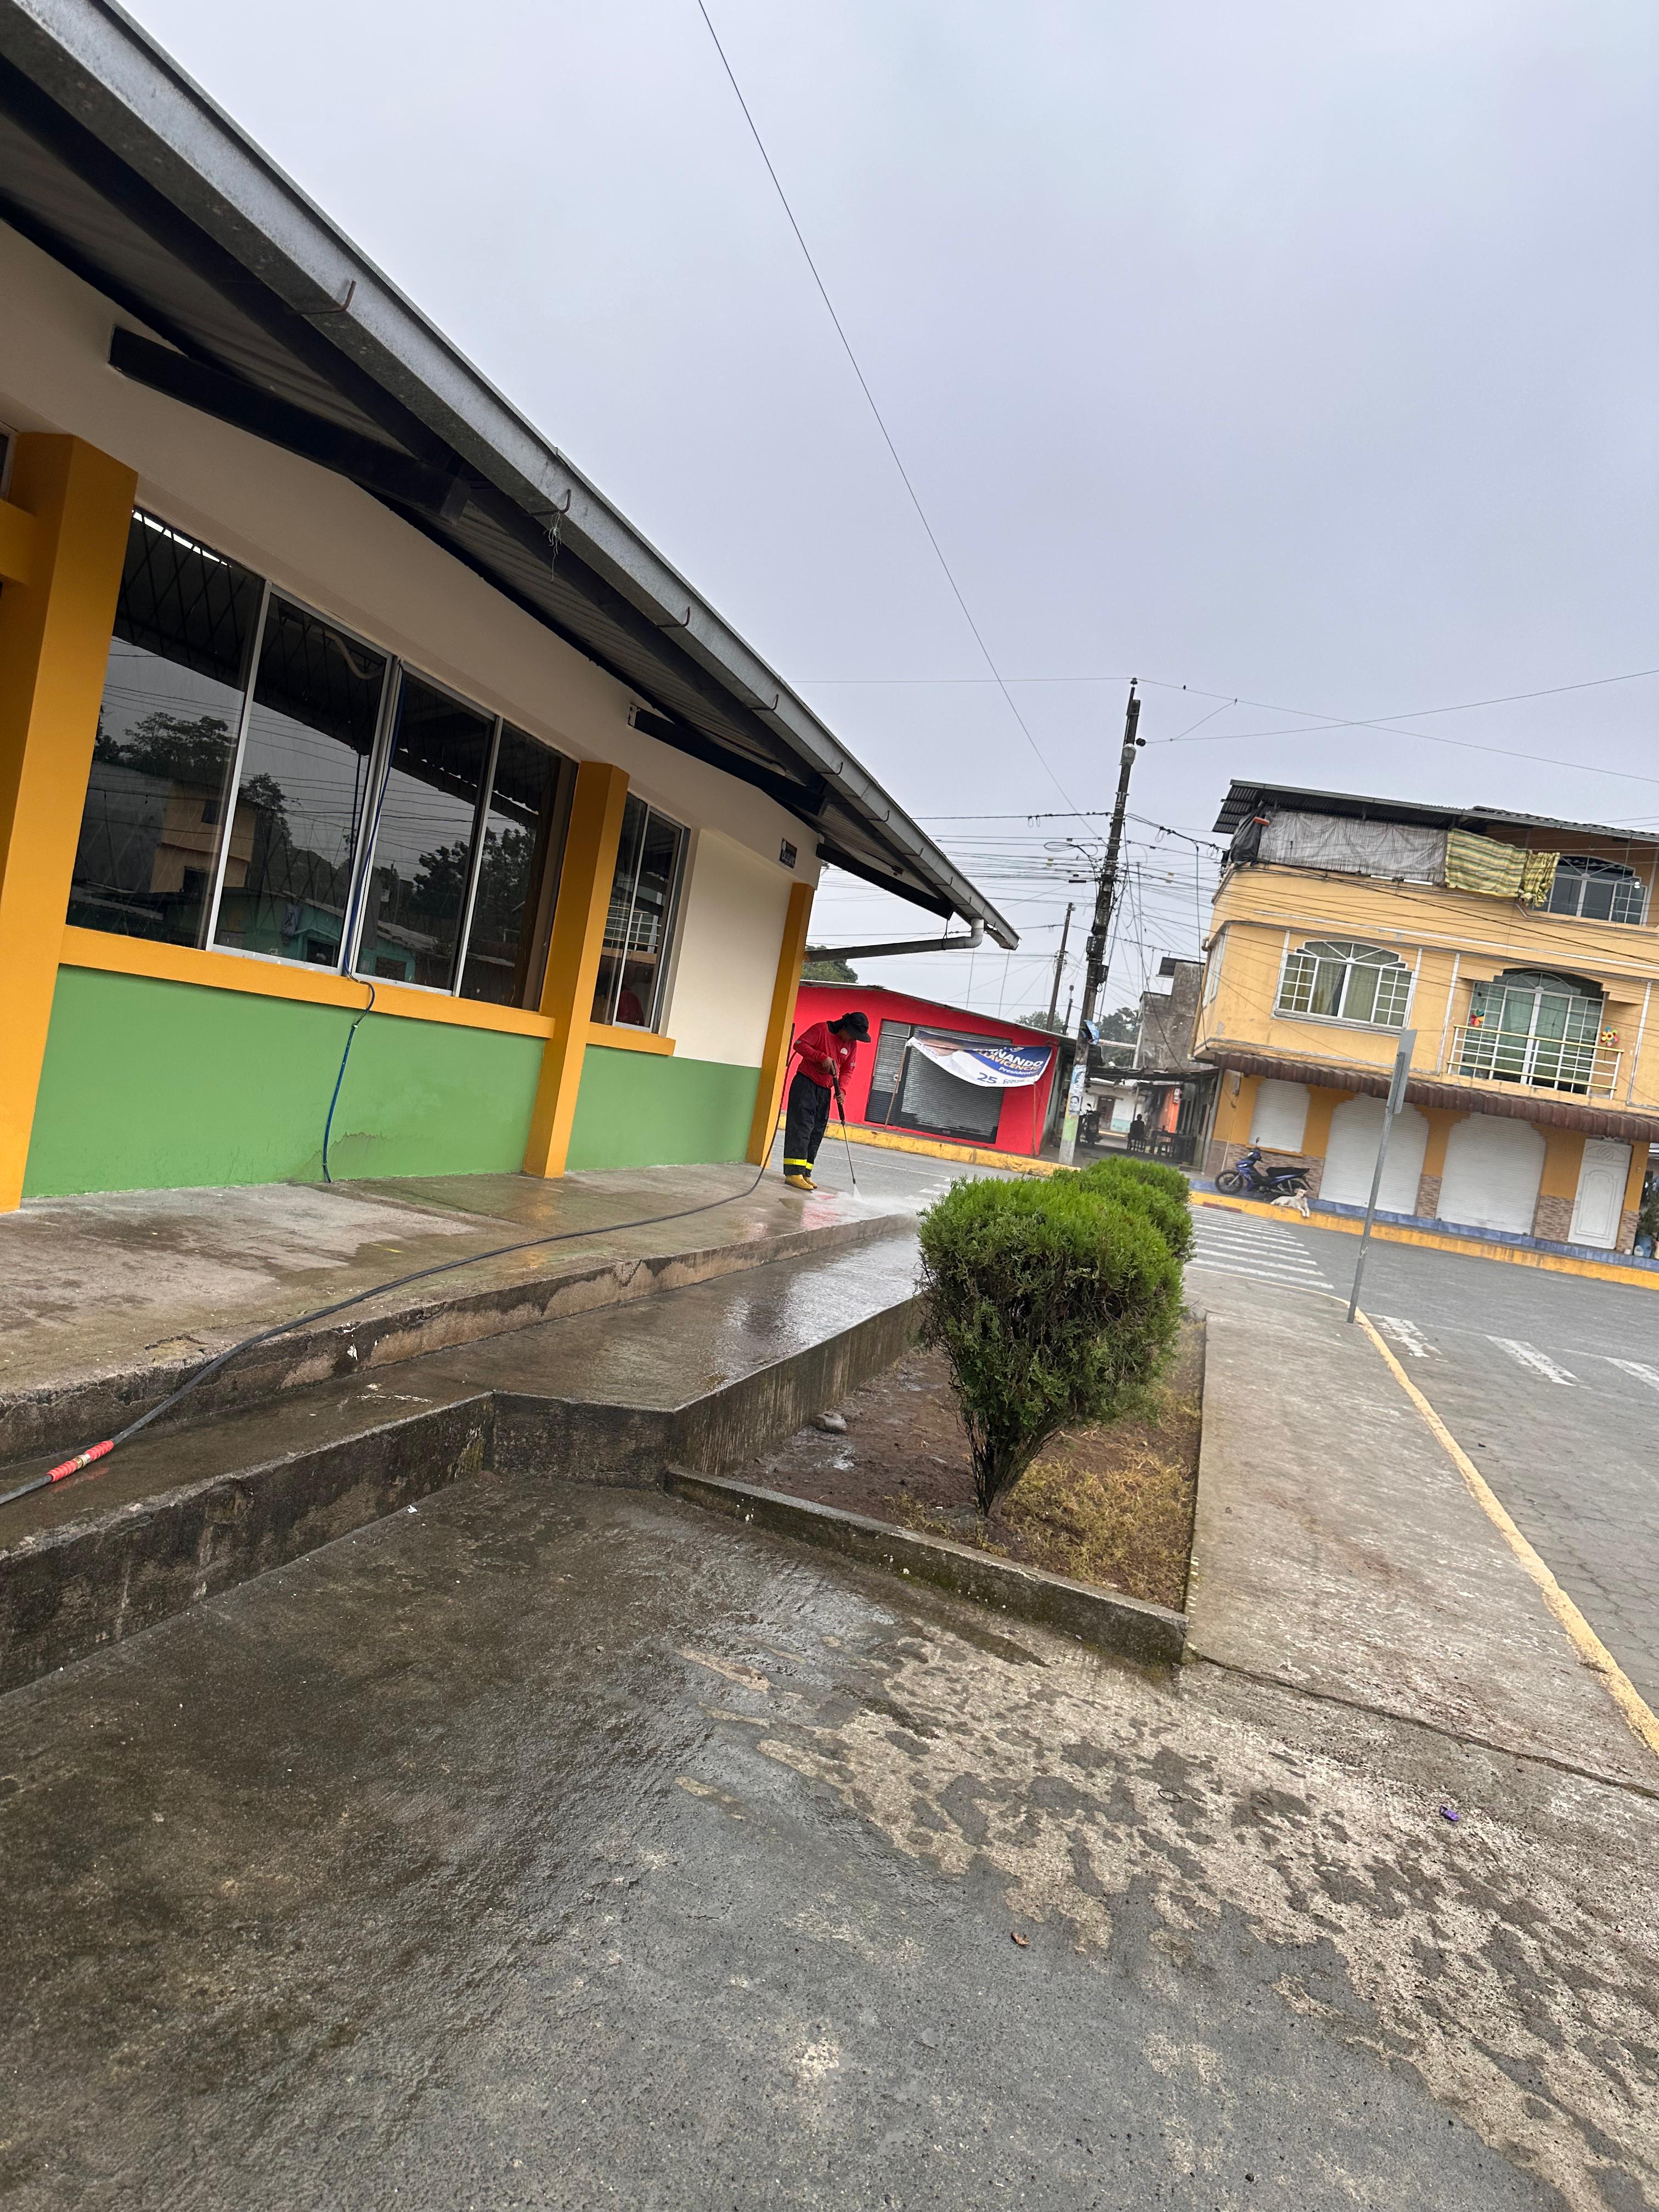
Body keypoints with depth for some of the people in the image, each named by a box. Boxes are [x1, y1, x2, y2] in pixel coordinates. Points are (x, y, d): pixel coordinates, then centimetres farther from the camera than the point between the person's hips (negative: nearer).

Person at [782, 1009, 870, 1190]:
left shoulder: (853, 1044, 9)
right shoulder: (821, 1029, -9)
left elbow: (847, 1070, 13)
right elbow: (799, 1044, -15)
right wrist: (823, 1057, -22)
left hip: (825, 1091, 7)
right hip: (805, 1084, -7)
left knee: (816, 1133, 5)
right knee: (802, 1127, -13)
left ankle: (805, 1174, 9)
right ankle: (794, 1173, -16)